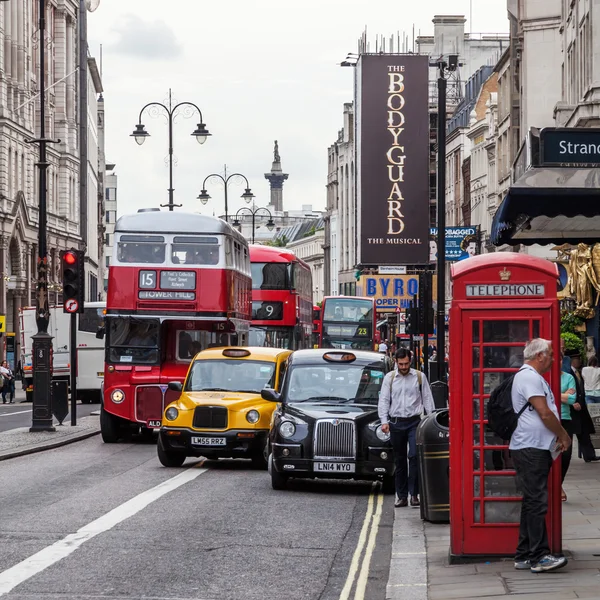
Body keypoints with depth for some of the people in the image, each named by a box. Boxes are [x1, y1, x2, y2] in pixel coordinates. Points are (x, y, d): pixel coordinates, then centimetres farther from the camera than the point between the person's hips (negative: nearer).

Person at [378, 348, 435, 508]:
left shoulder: (419, 377, 5)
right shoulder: (389, 378, 8)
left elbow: (427, 399, 6)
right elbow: (383, 400, 6)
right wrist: (384, 421, -6)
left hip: (414, 422, -2)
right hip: (396, 423, 2)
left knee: (414, 456, -13)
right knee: (399, 460, 6)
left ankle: (414, 494, -11)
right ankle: (401, 495, 12)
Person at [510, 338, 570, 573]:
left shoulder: (532, 377, 21)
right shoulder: (530, 377, -13)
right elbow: (545, 414, -18)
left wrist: (557, 438, 15)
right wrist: (564, 436, -5)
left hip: (535, 449, 11)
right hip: (530, 449, -11)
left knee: (532, 503, 11)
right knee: (537, 503, -11)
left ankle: (524, 556, 14)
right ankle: (539, 557, -12)